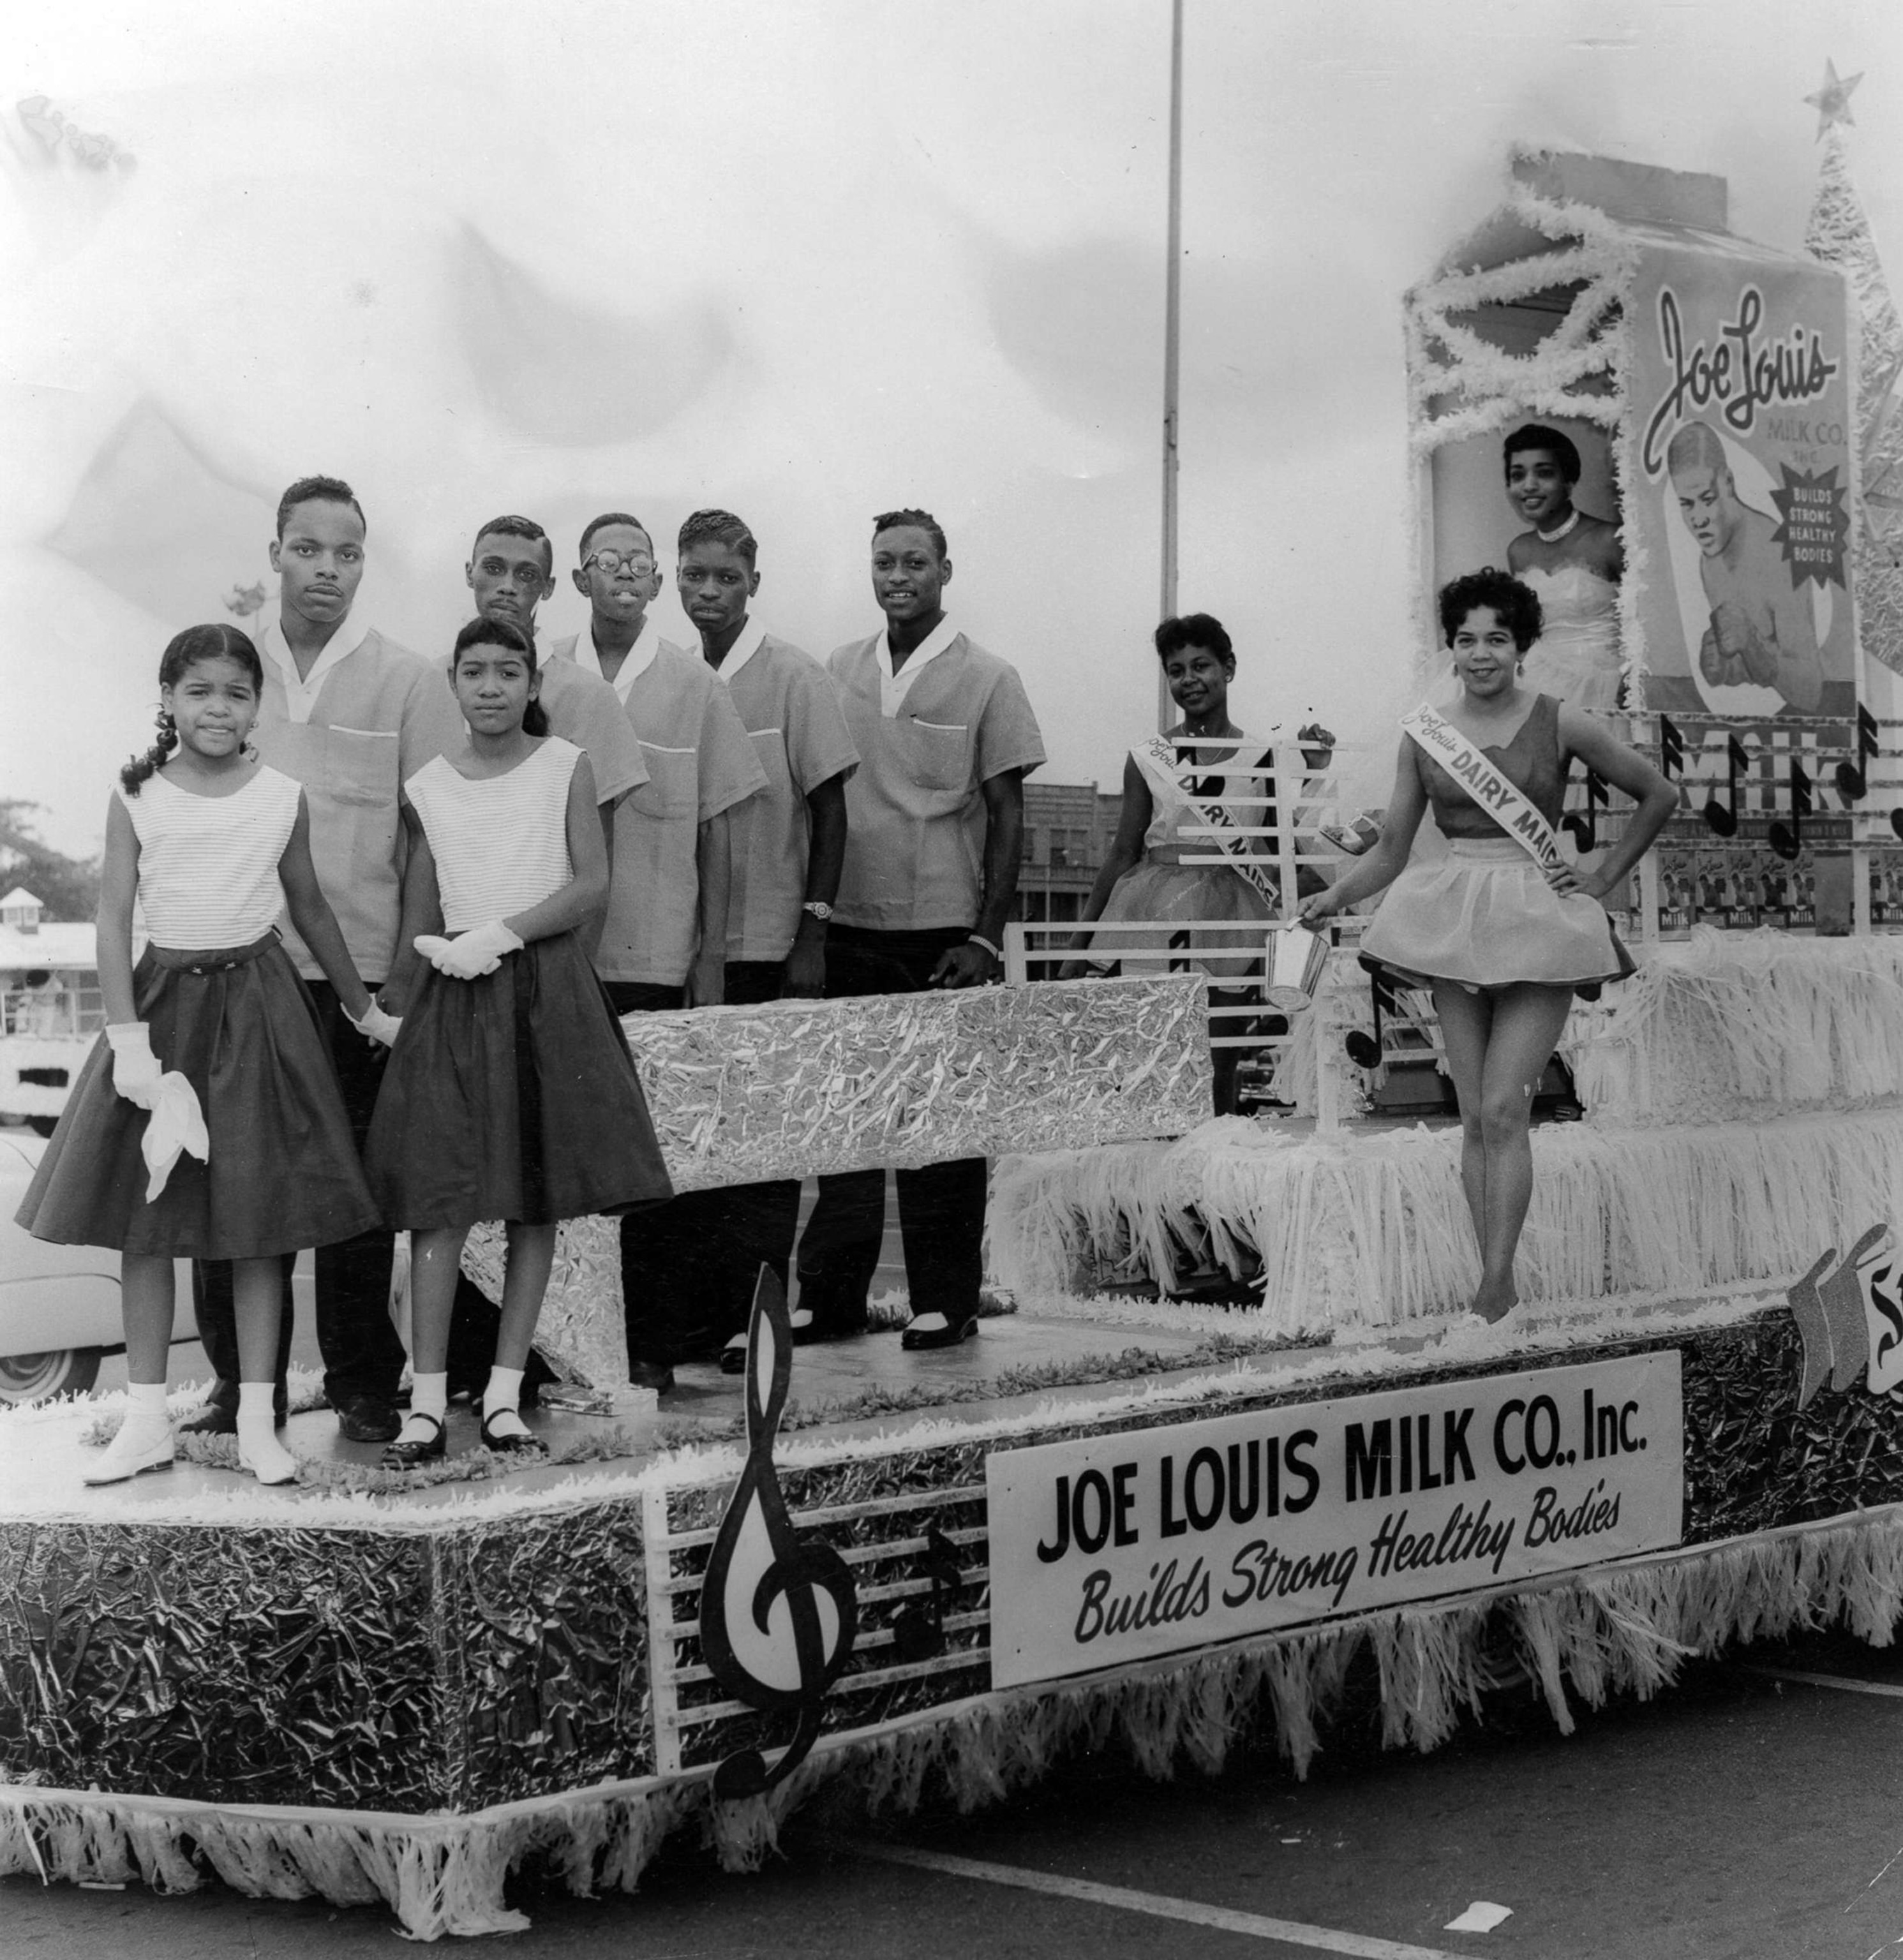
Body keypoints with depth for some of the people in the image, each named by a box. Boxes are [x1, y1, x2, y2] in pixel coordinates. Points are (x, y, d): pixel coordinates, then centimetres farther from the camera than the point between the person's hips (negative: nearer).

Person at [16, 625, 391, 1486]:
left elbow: (311, 911, 13)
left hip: (257, 1002, 0)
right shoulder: (137, 801, -2)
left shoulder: (283, 799, 1)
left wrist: (364, 1010, 20)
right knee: (143, 1217, 3)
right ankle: (145, 1419, 13)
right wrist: (129, 1040, -13)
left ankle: (257, 1418, 10)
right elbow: (114, 922, -5)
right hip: (165, 997, 0)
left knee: (260, 1217, 2)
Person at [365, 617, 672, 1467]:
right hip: (454, 992, 1)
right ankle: (427, 1404, -3)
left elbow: (592, 886, -5)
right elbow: (424, 911, 13)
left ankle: (505, 1395, 9)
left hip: (547, 989, -1)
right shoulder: (426, 788, 9)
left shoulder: (565, 767, 3)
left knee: (538, 1201, 2)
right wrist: (421, 961, -1)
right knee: (439, 1197, -7)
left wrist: (501, 934, -14)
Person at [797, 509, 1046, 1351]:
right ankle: (831, 1295, 12)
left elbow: (1006, 818, -3)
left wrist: (986, 939, -10)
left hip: (943, 933, -3)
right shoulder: (837, 672, 8)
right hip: (848, 928, 3)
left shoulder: (986, 679, -2)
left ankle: (944, 1300, 10)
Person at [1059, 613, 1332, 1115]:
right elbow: (1122, 856, 9)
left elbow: (1282, 847, 9)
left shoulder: (1264, 756, 5)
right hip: (1157, 918, 0)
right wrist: (1079, 947, 8)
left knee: (1218, 1066, 4)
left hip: (1230, 920, 1)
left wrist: (1310, 774, -1)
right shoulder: (1147, 760, 4)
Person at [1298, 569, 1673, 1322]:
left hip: (1537, 919, -3)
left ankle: (1492, 1289, -10)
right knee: (1474, 1116, 4)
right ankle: (1499, 1288, 10)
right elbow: (1390, 850, 10)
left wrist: (1603, 878, 4)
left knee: (1504, 1109, -13)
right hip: (1454, 921, 3)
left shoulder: (1560, 725, -2)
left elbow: (1659, 796, 9)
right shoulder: (1424, 733, 5)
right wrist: (1334, 895, -7)